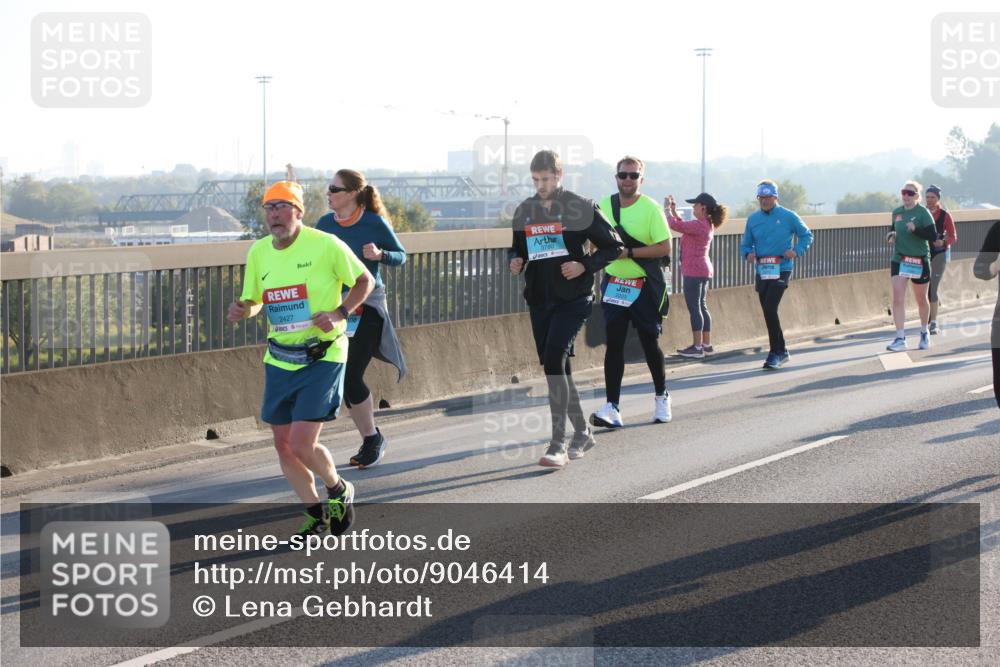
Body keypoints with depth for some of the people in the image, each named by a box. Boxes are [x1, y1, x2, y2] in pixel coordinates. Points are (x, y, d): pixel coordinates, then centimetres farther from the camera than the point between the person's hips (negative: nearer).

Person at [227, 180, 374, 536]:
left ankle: (339, 490, 17)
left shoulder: (325, 245, -11)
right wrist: (242, 310, -7)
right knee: (283, 445, 7)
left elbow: (365, 281, -1)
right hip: (279, 360, 6)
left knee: (302, 444, -14)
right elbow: (254, 300, 17)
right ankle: (316, 514, 27)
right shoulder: (258, 252, 4)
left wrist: (339, 313, -15)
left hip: (322, 357, -6)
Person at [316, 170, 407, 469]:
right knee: (344, 378, 6)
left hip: (368, 306, -5)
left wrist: (379, 255, -18)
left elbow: (401, 256, 1)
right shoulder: (325, 224, 1)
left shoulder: (375, 223, -10)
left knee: (351, 376, -11)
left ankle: (372, 438, 8)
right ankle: (372, 439, 22)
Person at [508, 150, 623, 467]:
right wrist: (515, 261, -1)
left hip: (572, 298, -6)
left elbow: (613, 246, -1)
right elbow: (517, 248, 22)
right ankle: (582, 432, 28)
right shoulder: (525, 210, 10)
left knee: (554, 361, -19)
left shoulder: (580, 208, -5)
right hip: (538, 299, 6)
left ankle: (558, 443, -20)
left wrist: (585, 265, -16)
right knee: (557, 368, 11)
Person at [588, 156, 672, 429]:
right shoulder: (603, 206, 5)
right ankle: (612, 407, -8)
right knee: (613, 344, -4)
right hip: (613, 284, 3)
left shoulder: (651, 208, -9)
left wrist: (629, 252, -20)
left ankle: (661, 397, 28)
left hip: (645, 286, -3)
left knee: (650, 342, 7)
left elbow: (665, 247, -15)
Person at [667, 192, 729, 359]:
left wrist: (668, 210, -7)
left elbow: (675, 225, -21)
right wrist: (674, 212, 17)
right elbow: (684, 226, 24)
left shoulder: (699, 225, -19)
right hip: (703, 270, 10)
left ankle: (697, 347, -8)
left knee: (694, 308, -8)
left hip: (694, 271, -10)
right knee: (702, 307, 14)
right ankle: (706, 344, 18)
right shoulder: (707, 225, 12)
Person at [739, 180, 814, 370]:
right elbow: (745, 244, 15)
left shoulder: (788, 216, -3)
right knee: (768, 312, 10)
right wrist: (748, 254, -8)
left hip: (781, 270, -5)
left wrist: (797, 251, -12)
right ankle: (781, 352, 25)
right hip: (761, 272, 5)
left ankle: (775, 353, -12)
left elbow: (807, 235, 5)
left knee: (770, 309, -18)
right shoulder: (753, 219, 9)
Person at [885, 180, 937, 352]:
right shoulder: (896, 212, 6)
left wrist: (916, 229, -27)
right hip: (899, 259, 3)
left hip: (919, 260, -3)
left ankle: (924, 333, 35)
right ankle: (900, 339, -13)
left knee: (921, 299, 13)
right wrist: (892, 235, 1)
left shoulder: (922, 213, -9)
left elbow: (933, 235, -14)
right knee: (897, 299, -12)